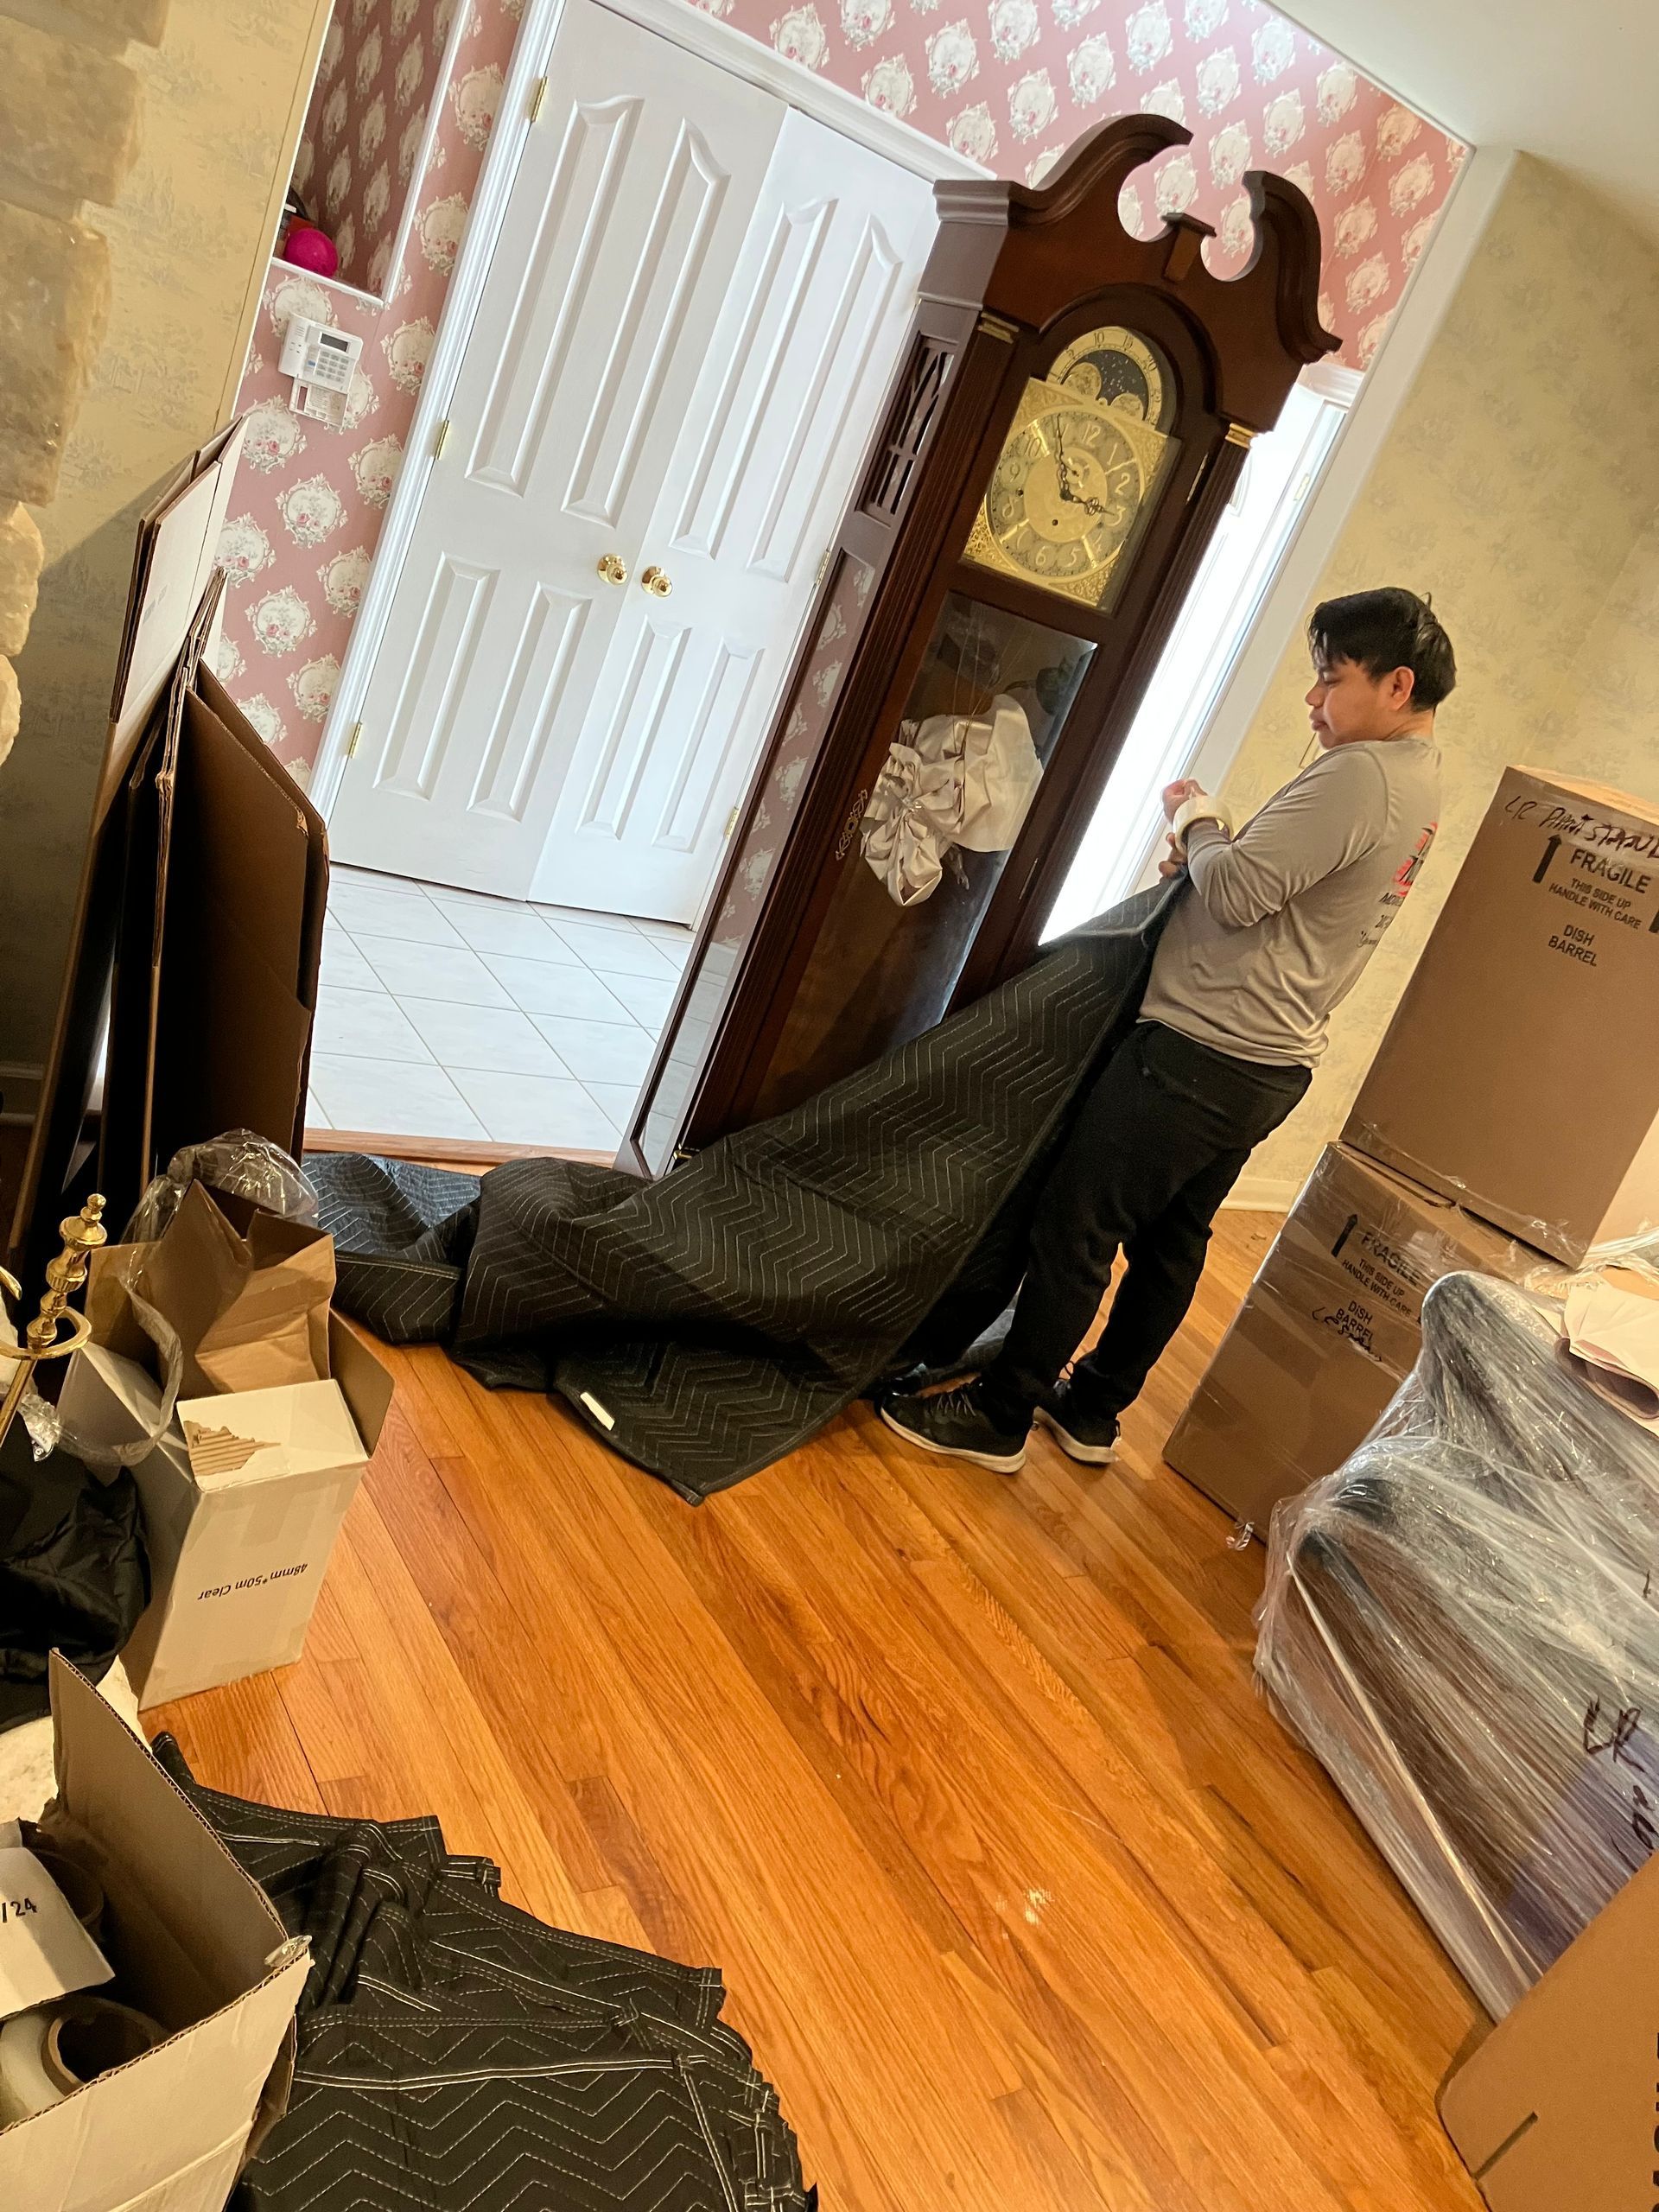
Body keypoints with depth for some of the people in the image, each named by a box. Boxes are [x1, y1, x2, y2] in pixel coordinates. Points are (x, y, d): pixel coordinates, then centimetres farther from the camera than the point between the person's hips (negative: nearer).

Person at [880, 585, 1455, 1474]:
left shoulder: (1358, 775, -19)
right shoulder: (1420, 786, 14)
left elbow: (1235, 892, -23)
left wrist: (1193, 816, -5)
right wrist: (1208, 851, 3)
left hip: (1199, 1051, -10)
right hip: (1271, 1065, 10)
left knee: (1077, 1226, -1)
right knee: (1171, 1241, 17)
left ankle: (998, 1417, 11)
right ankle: (1090, 1410, 32)